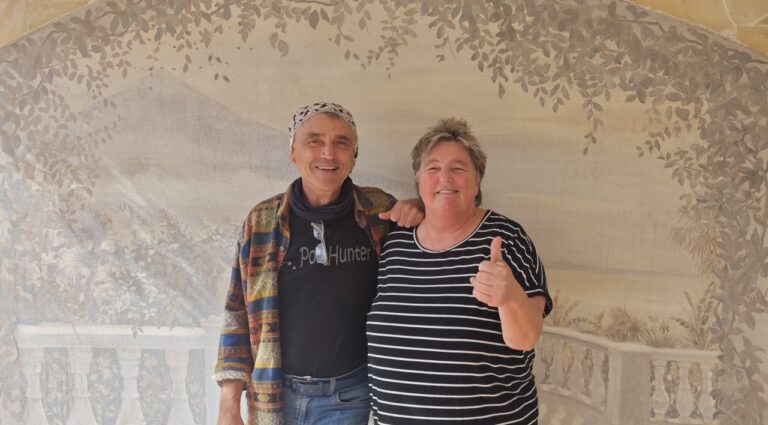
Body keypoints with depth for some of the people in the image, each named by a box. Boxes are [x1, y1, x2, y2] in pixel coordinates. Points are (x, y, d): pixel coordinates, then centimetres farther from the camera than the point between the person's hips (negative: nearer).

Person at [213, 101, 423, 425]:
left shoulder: (378, 210, -4)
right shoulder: (262, 220, -5)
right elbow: (238, 314, -1)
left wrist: (417, 209, -11)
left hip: (349, 395, 0)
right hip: (275, 392, 0)